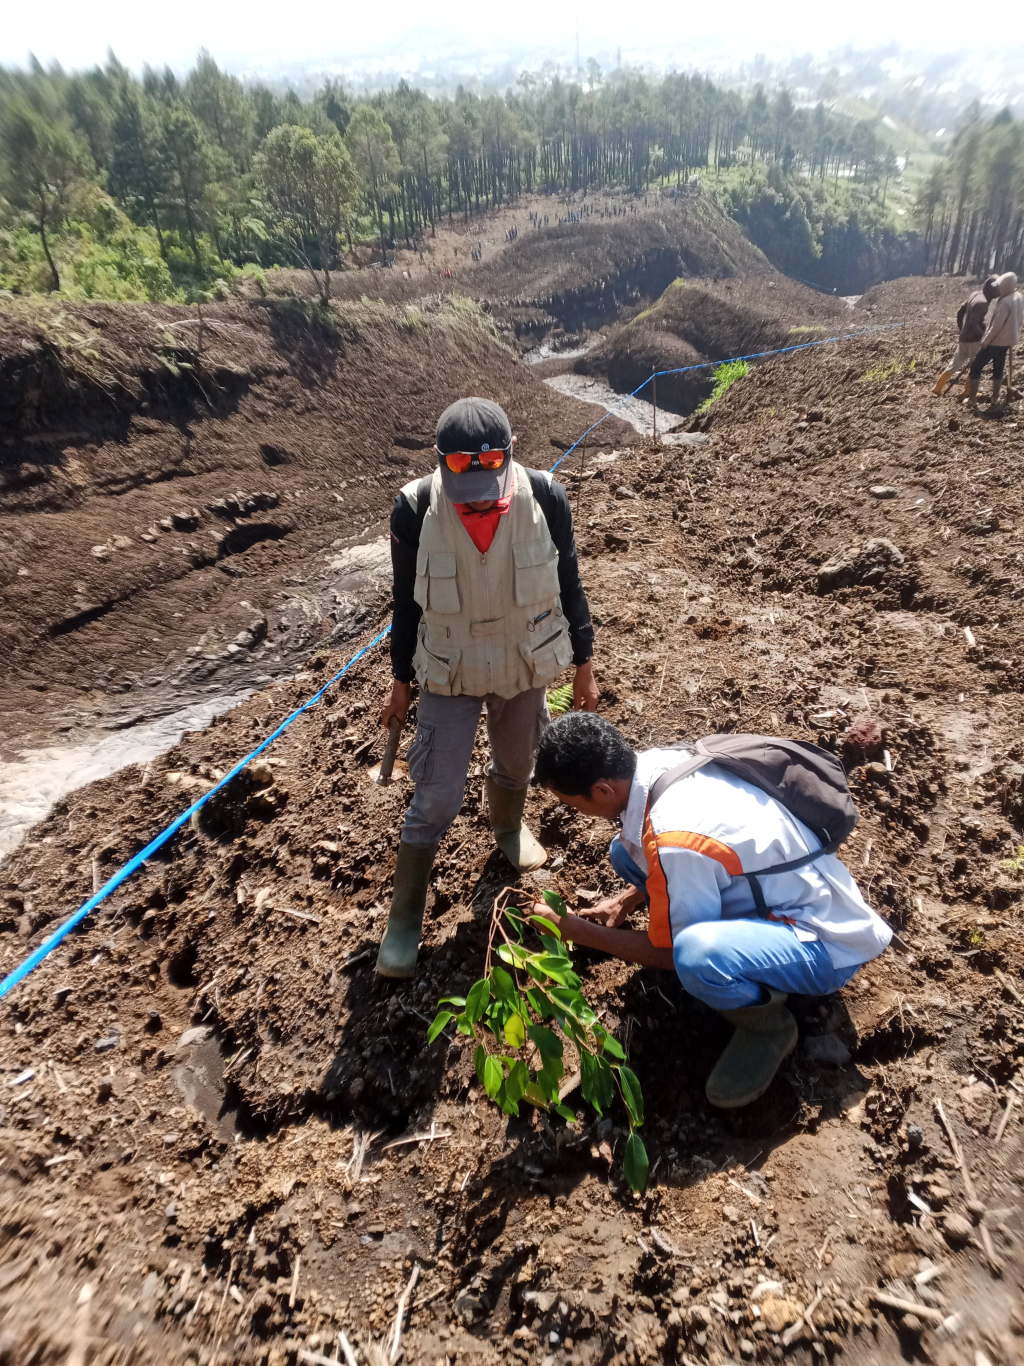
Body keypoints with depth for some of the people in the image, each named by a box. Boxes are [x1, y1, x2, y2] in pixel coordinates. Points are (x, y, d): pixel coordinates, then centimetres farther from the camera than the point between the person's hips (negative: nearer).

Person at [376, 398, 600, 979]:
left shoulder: (546, 499, -18)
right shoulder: (416, 510, -20)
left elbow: (569, 586, -4)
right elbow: (408, 602, -6)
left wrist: (584, 665, 3)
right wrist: (402, 682, 3)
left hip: (525, 667, 2)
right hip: (448, 673, -2)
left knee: (516, 765, 24)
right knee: (437, 798, 0)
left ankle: (508, 828, 59)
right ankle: (405, 917, 20)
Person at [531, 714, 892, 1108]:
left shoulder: (674, 843, -33)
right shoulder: (654, 763, -10)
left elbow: (670, 952, -17)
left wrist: (575, 930, -10)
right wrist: (626, 900, 5)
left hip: (827, 942, -8)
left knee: (696, 955, -38)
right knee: (626, 852, 1)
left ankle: (768, 1026, -5)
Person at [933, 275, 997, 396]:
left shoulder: (975, 294, 4)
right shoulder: (982, 302, -23)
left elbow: (960, 312, 12)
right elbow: (973, 324, -28)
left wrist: (961, 329, 21)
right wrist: (984, 336, -16)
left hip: (964, 337, 8)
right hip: (973, 340, -8)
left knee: (955, 363, 17)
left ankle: (938, 387, 20)